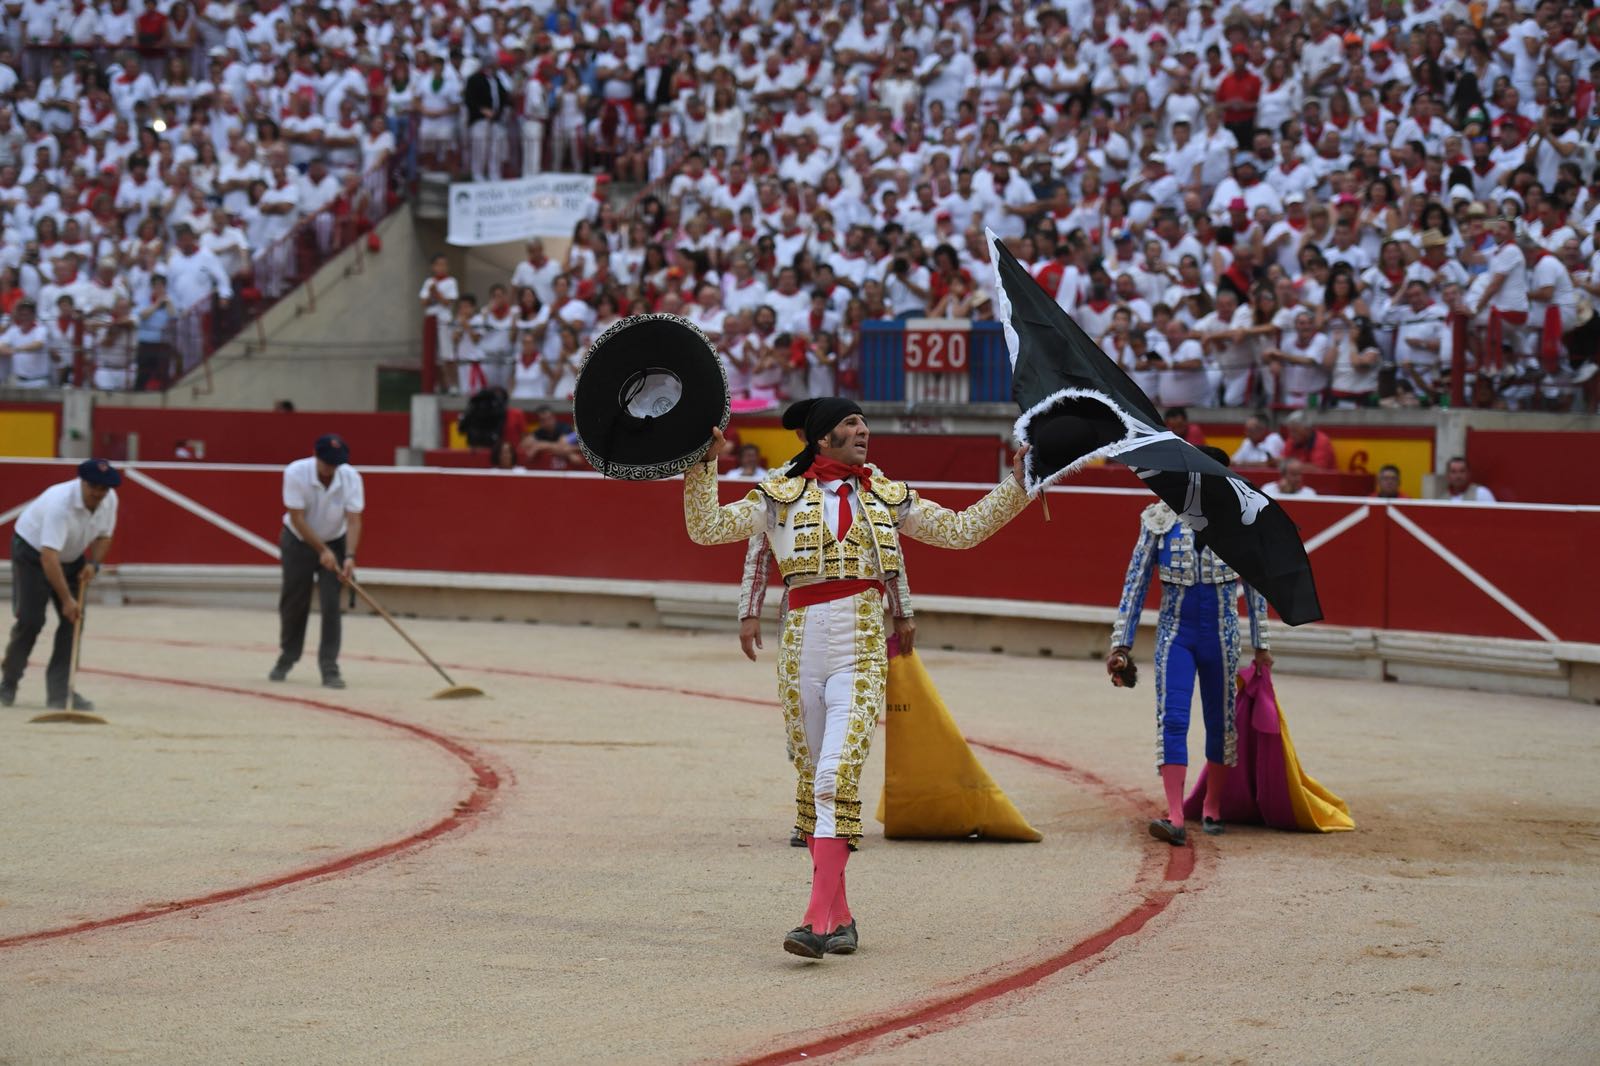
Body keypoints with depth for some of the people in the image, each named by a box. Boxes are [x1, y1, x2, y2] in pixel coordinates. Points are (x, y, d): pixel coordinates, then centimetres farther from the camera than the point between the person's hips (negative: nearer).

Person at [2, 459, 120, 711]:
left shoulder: (109, 500, -15)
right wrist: (66, 599, -47)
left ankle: (60, 691, -3)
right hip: (32, 551, -6)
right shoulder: (60, 503, -37)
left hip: (71, 557, 6)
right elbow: (49, 558, -43)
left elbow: (104, 536, 5)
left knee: (74, 620, -6)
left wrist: (93, 563, -15)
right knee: (30, 619, -11)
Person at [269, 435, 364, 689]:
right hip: (299, 542, 0)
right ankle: (286, 659, 31)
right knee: (293, 604, 8)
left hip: (334, 543, 0)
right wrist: (323, 551, -31)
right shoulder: (296, 473, -26)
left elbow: (353, 520, -25)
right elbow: (297, 518, -25)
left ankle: (330, 669, -11)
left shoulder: (351, 478, -22)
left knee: (331, 605, -12)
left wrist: (349, 557, -39)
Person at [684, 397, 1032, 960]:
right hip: (802, 649, 1)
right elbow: (706, 528, 3)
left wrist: (1015, 484, 10)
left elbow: (962, 529, 16)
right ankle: (840, 916, 18)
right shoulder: (782, 497, 8)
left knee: (836, 777, -15)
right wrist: (703, 466, -8)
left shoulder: (887, 497, 13)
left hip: (862, 651, -1)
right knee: (812, 780, 7)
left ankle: (819, 919, -22)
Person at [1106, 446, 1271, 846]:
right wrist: (1121, 644, -1)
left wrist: (1260, 646, 8)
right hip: (1175, 633, -1)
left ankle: (1212, 809, 27)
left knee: (1220, 721, 9)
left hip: (1221, 635, 1)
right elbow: (1135, 584, 1)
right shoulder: (1159, 521, -5)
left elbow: (1254, 586, 5)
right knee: (1171, 720, -13)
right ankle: (1176, 819, -19)